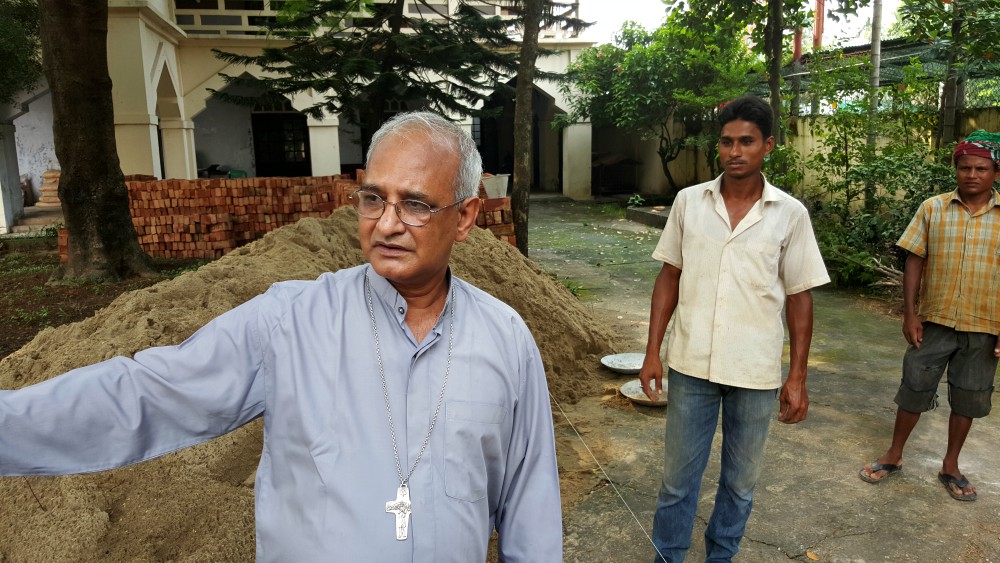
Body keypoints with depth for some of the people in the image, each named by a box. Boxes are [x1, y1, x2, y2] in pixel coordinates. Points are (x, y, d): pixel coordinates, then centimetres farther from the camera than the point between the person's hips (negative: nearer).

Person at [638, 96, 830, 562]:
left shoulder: (790, 214, -4)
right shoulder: (688, 201, -1)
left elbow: (799, 296, 1)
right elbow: (669, 277, 4)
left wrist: (798, 376, -1)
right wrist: (652, 351, 0)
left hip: (756, 371, 0)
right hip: (690, 364, 0)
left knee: (741, 480, 16)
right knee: (678, 475, 11)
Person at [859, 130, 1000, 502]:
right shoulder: (932, 209, -2)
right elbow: (914, 262, 0)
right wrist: (910, 313, -6)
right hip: (934, 321, 0)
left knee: (968, 399, 12)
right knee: (914, 389, 8)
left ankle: (950, 466, 29)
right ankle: (893, 456, 25)